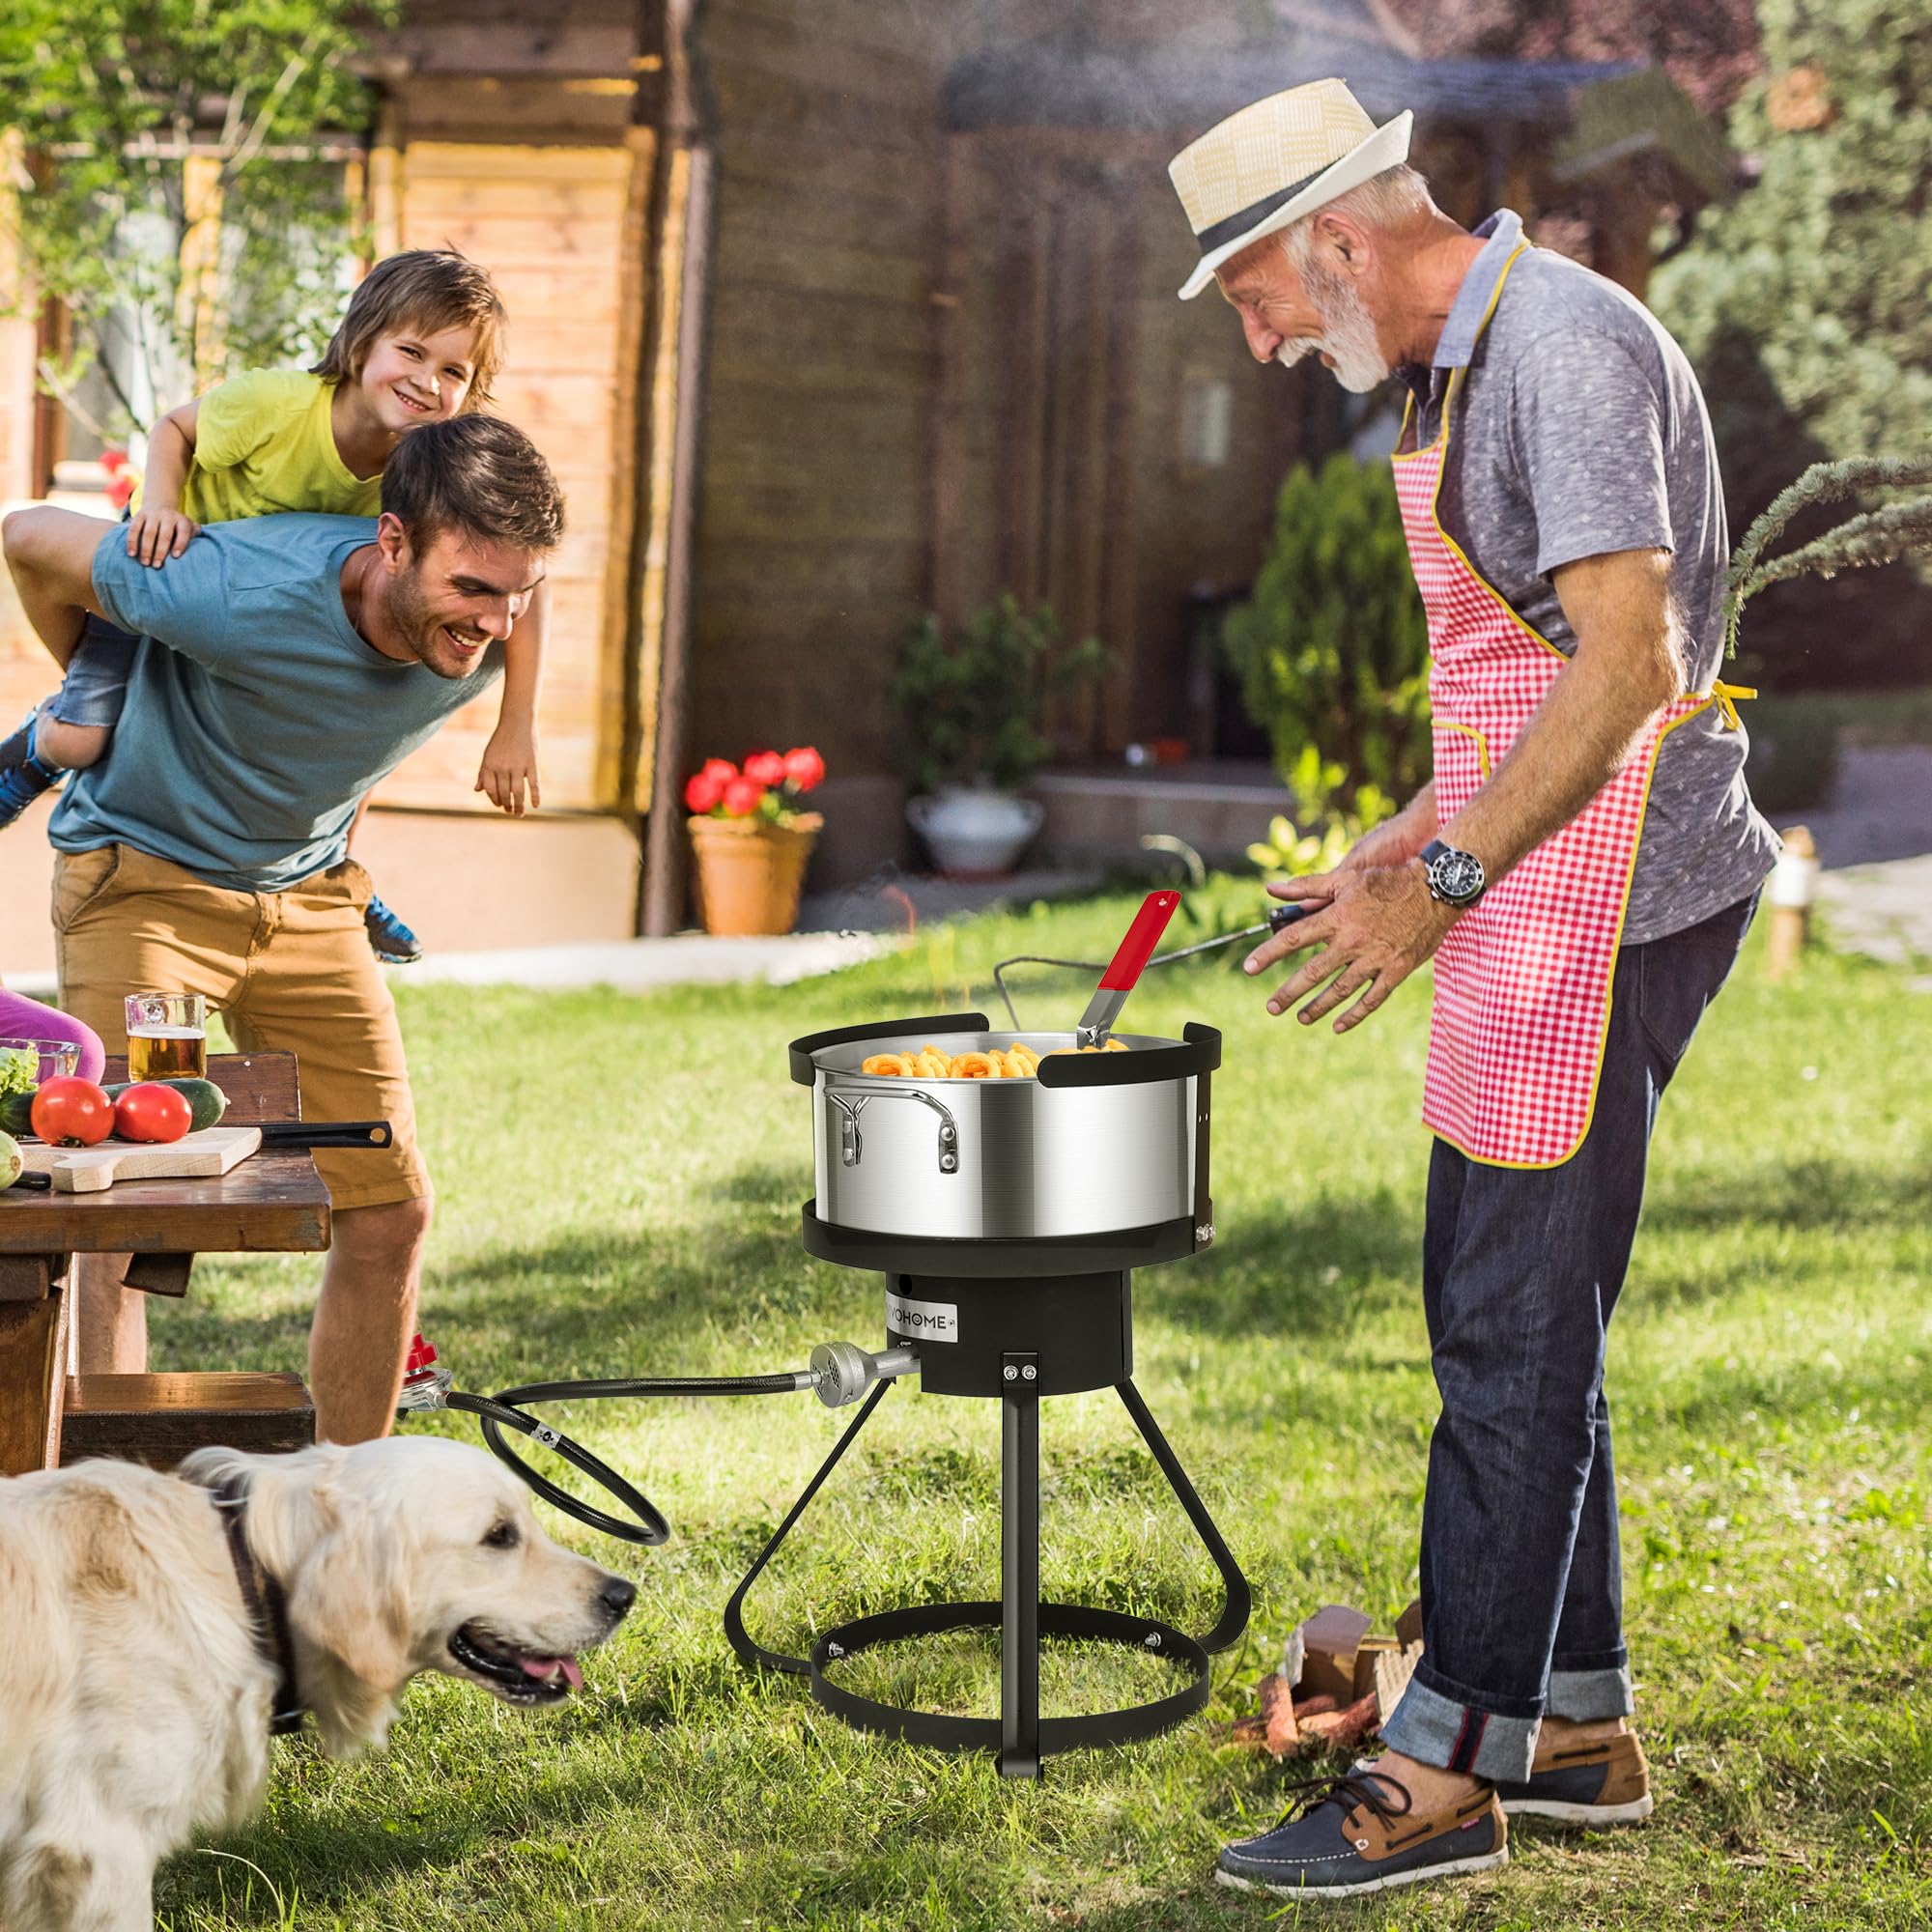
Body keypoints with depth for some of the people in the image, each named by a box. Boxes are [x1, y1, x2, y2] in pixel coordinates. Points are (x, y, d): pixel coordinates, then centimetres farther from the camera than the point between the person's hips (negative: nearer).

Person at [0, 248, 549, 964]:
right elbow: (175, 428, -16)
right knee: (78, 740, -14)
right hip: (167, 561, -3)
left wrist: (515, 729, -30)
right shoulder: (274, 402, -36)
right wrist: (159, 504, -37)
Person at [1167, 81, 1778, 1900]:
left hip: (1604, 890, -11)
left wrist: (1442, 882, -24)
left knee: (1516, 1336, -6)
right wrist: (1400, 845, 20)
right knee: (1493, 1317, 14)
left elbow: (1625, 663, -24)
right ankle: (1576, 1725, 24)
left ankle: (1445, 1771, 3)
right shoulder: (1462, 365, 16)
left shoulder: (1566, 343, -15)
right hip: (1536, 886, 11)